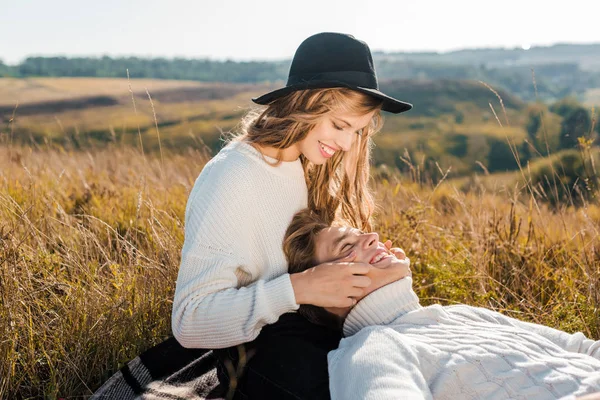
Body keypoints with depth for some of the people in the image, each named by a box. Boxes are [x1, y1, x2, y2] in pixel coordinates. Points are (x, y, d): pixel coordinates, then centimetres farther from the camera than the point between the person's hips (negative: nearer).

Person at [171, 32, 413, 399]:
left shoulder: (306, 167, 5)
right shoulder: (231, 178, -19)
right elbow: (190, 321, -22)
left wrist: (365, 263, -10)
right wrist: (298, 288, -30)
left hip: (309, 326, 7)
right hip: (255, 348, -7)